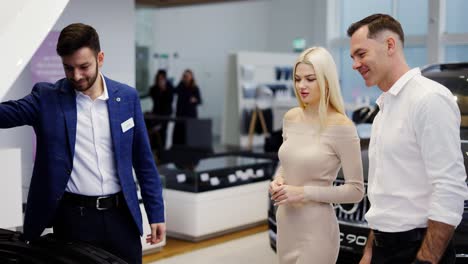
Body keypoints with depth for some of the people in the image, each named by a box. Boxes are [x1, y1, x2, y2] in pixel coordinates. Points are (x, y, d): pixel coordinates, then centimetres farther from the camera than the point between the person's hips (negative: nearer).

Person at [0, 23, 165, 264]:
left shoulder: (127, 97, 3)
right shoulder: (47, 97, -1)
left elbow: (143, 160, 6)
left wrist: (156, 214, 6)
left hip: (120, 214, 2)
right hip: (73, 217, -1)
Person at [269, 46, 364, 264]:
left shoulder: (341, 127, -14)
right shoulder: (290, 118, 4)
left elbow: (356, 190, -12)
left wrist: (305, 192, -18)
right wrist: (277, 181, -3)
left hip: (315, 228, -6)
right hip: (285, 224, 6)